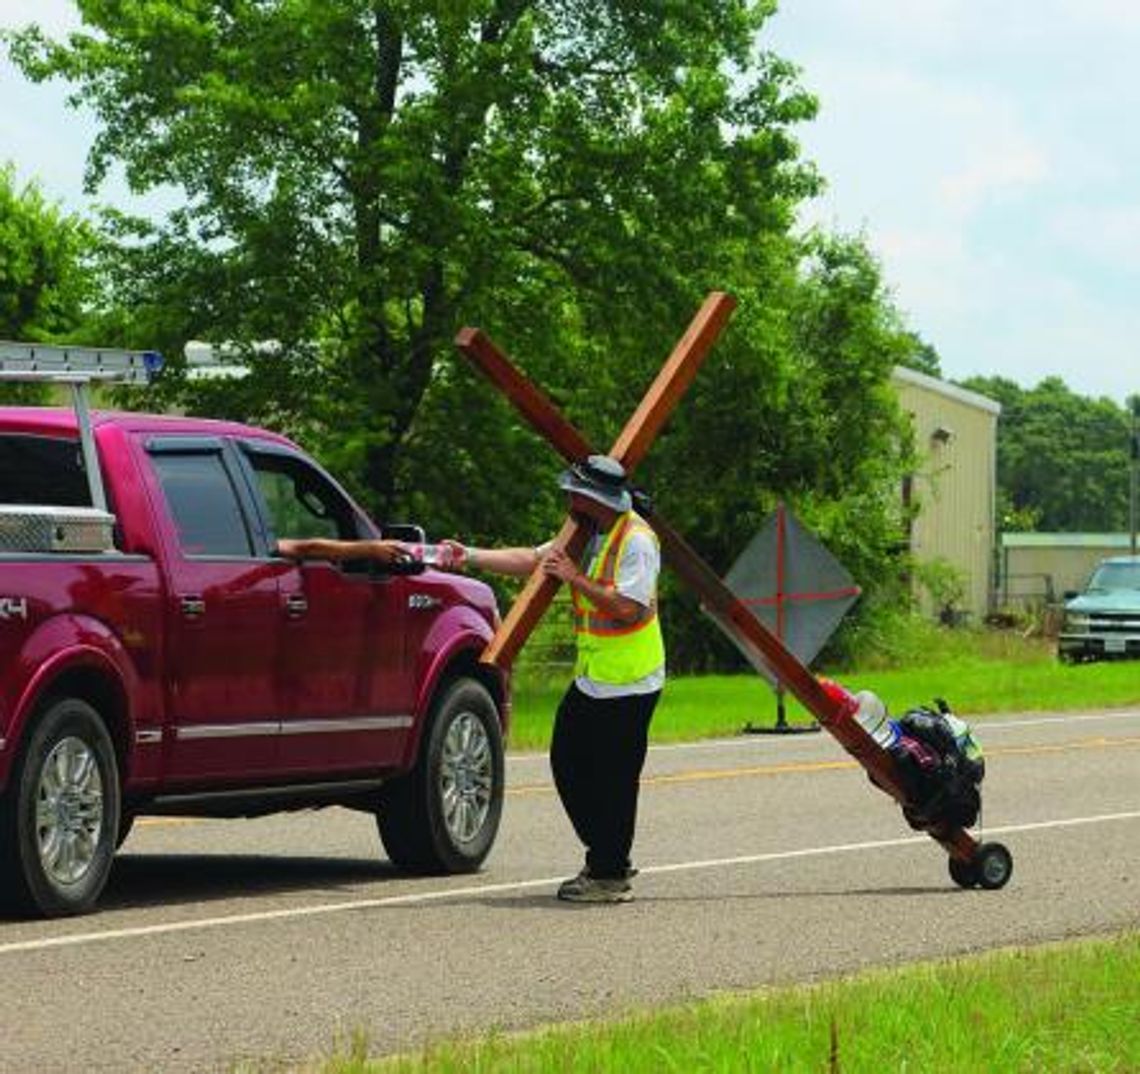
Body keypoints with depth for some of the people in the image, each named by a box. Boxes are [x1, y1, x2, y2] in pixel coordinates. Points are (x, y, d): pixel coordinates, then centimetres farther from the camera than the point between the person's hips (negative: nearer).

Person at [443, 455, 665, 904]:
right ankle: (606, 860, 23)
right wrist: (471, 557, 8)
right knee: (568, 764, 12)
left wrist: (576, 579, -22)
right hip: (590, 678, 10)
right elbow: (531, 560, 15)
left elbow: (628, 607, -26)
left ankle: (610, 876, 3)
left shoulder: (636, 542, -18)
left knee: (613, 778, -5)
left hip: (627, 685, -10)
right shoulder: (587, 536, 11)